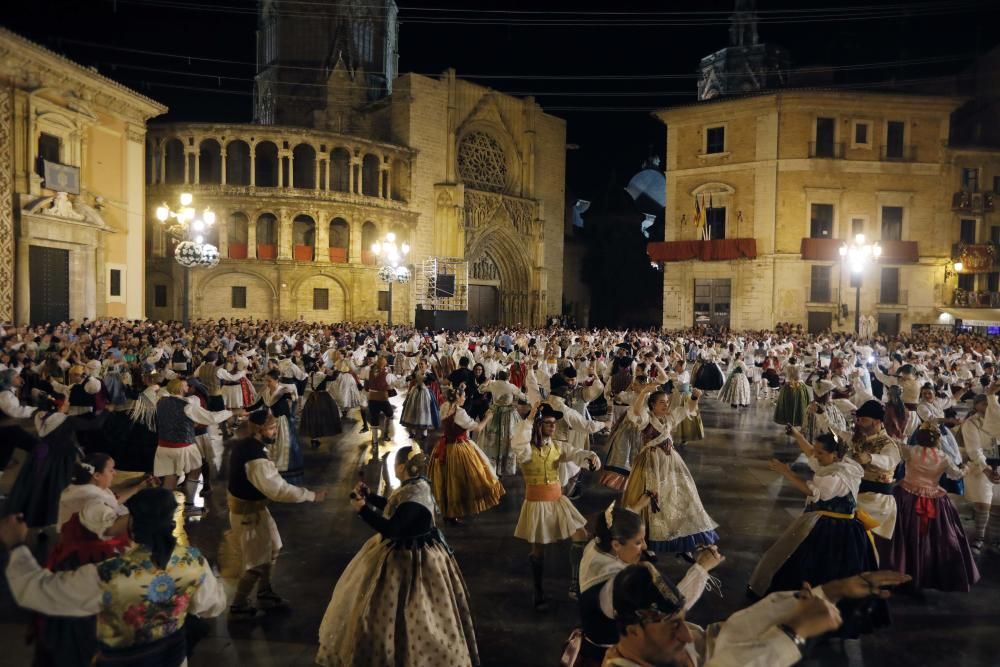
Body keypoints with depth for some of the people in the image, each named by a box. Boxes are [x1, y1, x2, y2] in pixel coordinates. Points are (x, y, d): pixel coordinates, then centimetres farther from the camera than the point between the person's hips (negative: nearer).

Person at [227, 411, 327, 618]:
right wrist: (312, 495, -28)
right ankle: (238, 606, 26)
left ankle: (265, 595, 39)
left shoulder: (244, 445, -2)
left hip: (247, 505, 9)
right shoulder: (256, 459, -32)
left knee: (270, 550, 23)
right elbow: (279, 490, -35)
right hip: (248, 513, -9)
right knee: (257, 562, 8)